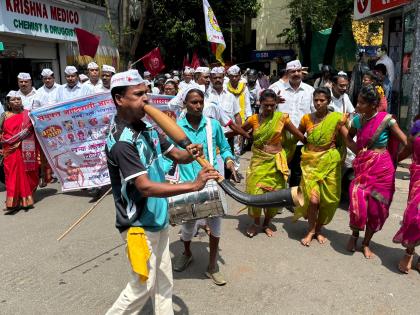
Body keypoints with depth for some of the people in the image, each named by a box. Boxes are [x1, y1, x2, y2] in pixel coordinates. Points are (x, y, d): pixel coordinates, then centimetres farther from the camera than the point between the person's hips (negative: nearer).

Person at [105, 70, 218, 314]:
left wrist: (190, 154, -16)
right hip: (139, 224, -8)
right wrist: (193, 186, -33)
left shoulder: (147, 128, 3)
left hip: (159, 218, 8)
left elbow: (175, 153, 8)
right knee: (143, 286, 7)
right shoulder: (121, 141, -24)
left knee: (163, 283, 20)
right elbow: (145, 187, -31)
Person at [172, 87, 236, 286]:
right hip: (187, 185, 0)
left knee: (215, 225, 4)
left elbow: (224, 147, 11)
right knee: (188, 224, 12)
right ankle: (187, 253, 46)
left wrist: (229, 160, -9)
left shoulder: (213, 125, -1)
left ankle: (212, 266, 24)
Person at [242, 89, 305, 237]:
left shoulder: (282, 118, -5)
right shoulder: (254, 119, -2)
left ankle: (267, 223, 29)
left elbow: (299, 135, 1)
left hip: (275, 162, 0)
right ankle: (256, 223, 23)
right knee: (255, 192, -2)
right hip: (258, 161, 0)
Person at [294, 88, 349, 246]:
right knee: (313, 199, -9)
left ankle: (318, 230, 28)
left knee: (327, 199, 6)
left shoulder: (337, 118, -5)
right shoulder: (306, 118, 2)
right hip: (310, 162, 0)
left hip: (329, 163, 0)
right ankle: (310, 230, 14)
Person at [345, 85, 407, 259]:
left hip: (381, 168, -2)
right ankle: (354, 234, 17)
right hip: (362, 166, 2)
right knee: (358, 202, -12)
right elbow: (349, 137, 18)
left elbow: (406, 143, -7)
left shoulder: (386, 119, -11)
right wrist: (356, 150, 2)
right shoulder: (358, 119, 0)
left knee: (376, 207, 6)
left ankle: (366, 243, 25)